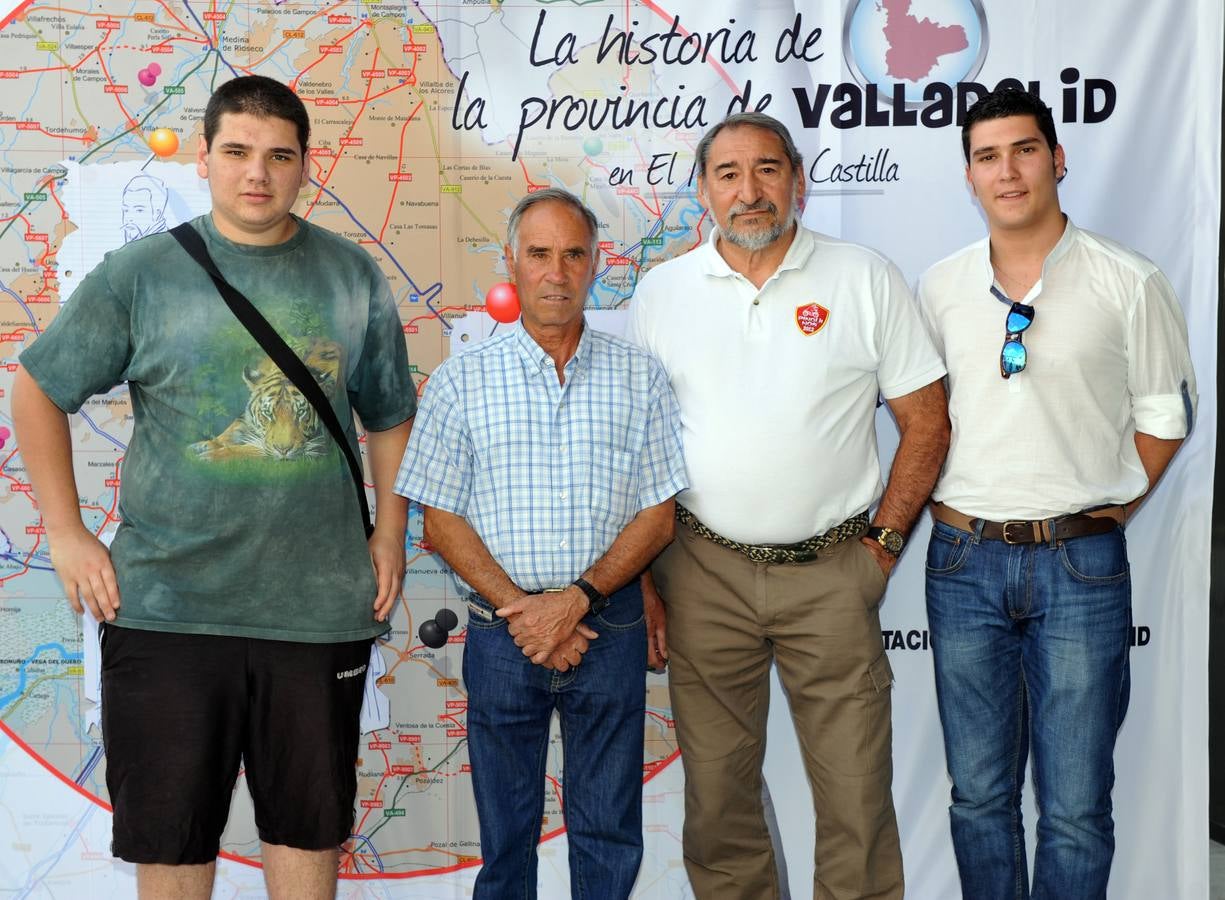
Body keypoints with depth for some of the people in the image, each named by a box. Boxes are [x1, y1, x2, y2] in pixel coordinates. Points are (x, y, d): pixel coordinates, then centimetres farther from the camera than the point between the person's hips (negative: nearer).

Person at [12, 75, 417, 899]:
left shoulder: (354, 279, 5)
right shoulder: (141, 273, 0)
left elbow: (390, 417, 14)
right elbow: (39, 391, 6)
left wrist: (390, 532, 4)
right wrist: (66, 533, 0)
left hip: (319, 606, 1)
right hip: (166, 608, -1)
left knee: (309, 825, 15)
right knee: (170, 831, 11)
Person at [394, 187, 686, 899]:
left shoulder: (640, 378, 4)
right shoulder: (462, 381, 2)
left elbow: (658, 516, 1)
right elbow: (442, 521, 0)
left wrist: (578, 599, -13)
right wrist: (518, 609, -12)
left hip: (610, 626, 0)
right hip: (502, 632, 0)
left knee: (610, 832, 8)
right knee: (506, 830, 12)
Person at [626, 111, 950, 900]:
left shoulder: (867, 280, 1)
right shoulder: (662, 292, 6)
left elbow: (926, 423, 5)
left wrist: (884, 540, -1)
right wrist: (641, 571, 4)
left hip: (832, 575, -1)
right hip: (705, 575, 2)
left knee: (856, 794, 3)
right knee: (717, 790, 11)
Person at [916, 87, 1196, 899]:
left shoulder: (1129, 284, -3)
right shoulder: (942, 286, 6)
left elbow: (1165, 415, 4)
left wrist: (1112, 507, -1)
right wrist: (935, 499, 5)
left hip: (1080, 564, -3)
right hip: (964, 558, 3)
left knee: (1076, 808, 3)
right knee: (979, 794, 13)